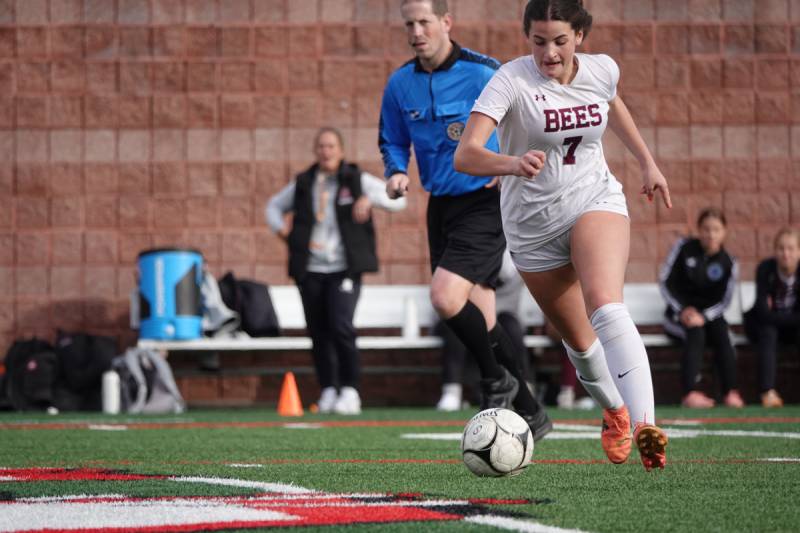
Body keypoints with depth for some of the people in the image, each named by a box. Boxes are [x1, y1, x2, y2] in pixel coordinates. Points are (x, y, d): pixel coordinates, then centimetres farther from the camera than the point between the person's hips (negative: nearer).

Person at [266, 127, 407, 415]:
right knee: (318, 333, 4)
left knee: (341, 327, -18)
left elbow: (398, 199, 2)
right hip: (310, 270, 4)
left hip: (344, 269, -4)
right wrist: (283, 231, 9)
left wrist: (370, 199, -16)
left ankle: (350, 391, -10)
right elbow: (274, 206, 28)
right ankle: (328, 391, 16)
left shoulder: (357, 180, 4)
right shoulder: (303, 183, 12)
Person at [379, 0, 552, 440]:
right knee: (480, 322, 8)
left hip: (484, 203, -6)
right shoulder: (399, 85, 3)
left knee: (445, 297, -23)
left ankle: (496, 379, 1)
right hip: (441, 206, 6)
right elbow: (392, 142, 17)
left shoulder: (483, 74, -13)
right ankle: (529, 414, 22)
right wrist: (397, 172, -3)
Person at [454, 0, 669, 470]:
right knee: (578, 338, 12)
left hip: (596, 201, 0)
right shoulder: (512, 80, -20)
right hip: (533, 225, 0)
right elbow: (465, 155, -31)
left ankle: (645, 425, -40)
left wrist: (648, 162, 26)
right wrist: (513, 163, -50)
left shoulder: (602, 70, -6)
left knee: (606, 308, -28)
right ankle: (614, 410, 44)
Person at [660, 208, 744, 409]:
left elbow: (724, 300, -1)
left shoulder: (728, 263, 2)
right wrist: (682, 311, -13)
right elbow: (665, 281, -1)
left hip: (710, 315, 2)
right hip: (678, 315, -2)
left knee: (722, 334, -30)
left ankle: (731, 393, -39)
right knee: (695, 333, -34)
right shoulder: (684, 248, 0)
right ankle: (691, 393, -48)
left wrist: (703, 316, -20)